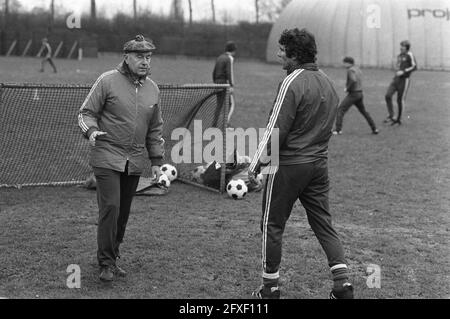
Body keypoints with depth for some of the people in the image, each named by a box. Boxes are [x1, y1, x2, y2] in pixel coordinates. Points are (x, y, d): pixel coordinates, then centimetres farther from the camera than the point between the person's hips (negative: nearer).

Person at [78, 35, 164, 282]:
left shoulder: (152, 89, 11)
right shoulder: (107, 81, -4)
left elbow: (155, 128, 19)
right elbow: (86, 112, -1)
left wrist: (156, 160, 16)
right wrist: (91, 131, -21)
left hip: (134, 163, 5)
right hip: (107, 157, -5)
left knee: (123, 212, 8)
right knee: (110, 208, -12)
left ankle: (112, 256, 21)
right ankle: (106, 264, -3)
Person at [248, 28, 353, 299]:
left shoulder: (293, 83, -15)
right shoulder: (327, 82, 8)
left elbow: (276, 130, -16)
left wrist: (256, 164, -7)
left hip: (289, 165, -7)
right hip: (319, 163, 7)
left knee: (272, 226, 7)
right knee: (324, 225, 12)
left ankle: (270, 289, 16)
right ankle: (343, 285, 6)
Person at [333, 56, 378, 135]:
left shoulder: (350, 70, -13)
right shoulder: (358, 70, 16)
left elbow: (353, 80, -31)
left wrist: (347, 88, -16)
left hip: (352, 94, -8)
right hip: (360, 94, 8)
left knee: (340, 110, -5)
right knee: (363, 111, 22)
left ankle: (338, 130, -14)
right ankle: (374, 129, 22)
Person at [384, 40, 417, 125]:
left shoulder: (409, 55, -7)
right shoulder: (399, 56, 16)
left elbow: (414, 67, -14)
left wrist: (403, 72, -19)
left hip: (404, 80, -7)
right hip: (396, 79, 7)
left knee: (401, 100, 0)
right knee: (388, 95, -9)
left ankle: (399, 119, 13)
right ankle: (390, 116, -1)